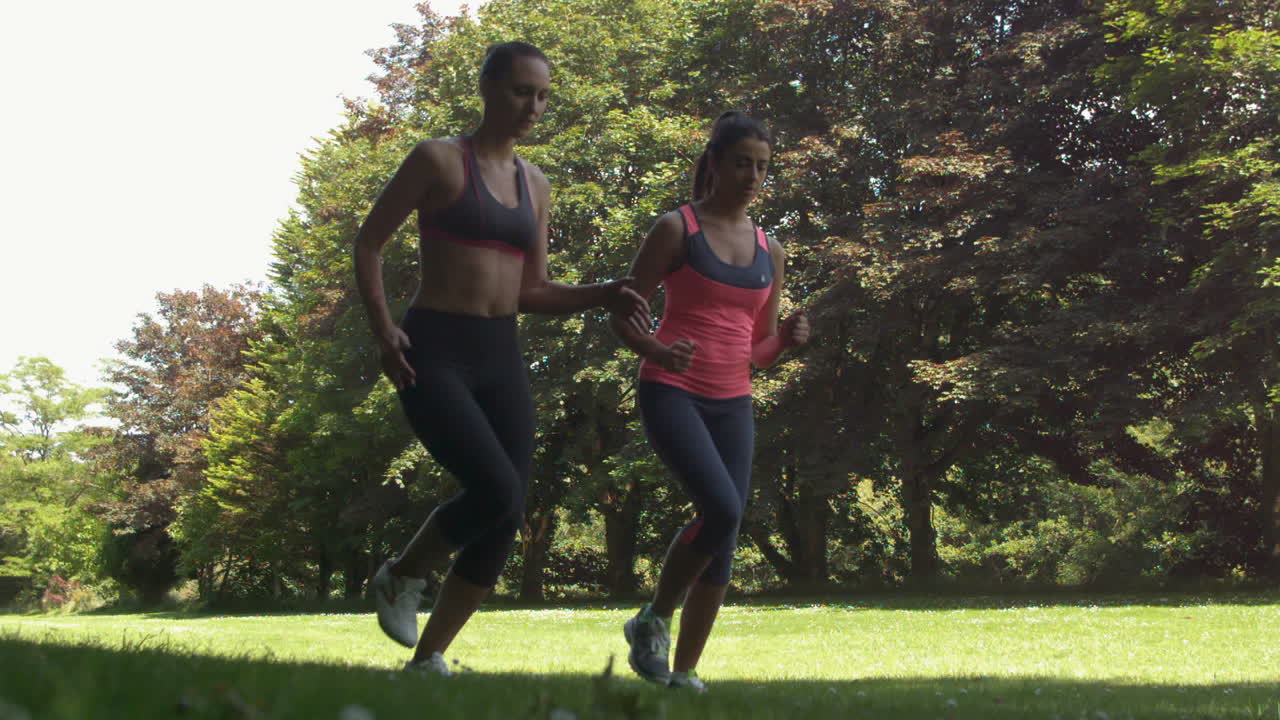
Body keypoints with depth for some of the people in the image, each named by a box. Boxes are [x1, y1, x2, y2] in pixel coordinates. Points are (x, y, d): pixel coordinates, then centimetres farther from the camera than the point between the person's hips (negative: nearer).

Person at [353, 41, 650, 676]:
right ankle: (401, 578, 8)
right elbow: (368, 241, 0)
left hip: (501, 359, 6)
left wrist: (601, 296, -1)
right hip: (434, 353, -6)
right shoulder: (437, 159, -3)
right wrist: (382, 327, -12)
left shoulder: (534, 185, 14)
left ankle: (427, 660, 14)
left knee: (507, 518, 0)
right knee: (497, 490, -22)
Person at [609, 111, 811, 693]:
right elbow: (622, 314, -2)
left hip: (733, 404, 6)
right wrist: (656, 350, -22)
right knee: (722, 510, -23)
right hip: (671, 391, -5)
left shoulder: (770, 250, 13)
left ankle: (685, 671, 11)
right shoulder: (676, 229, -2)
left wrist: (786, 339, -5)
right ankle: (653, 619, 0)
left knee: (726, 538, 0)